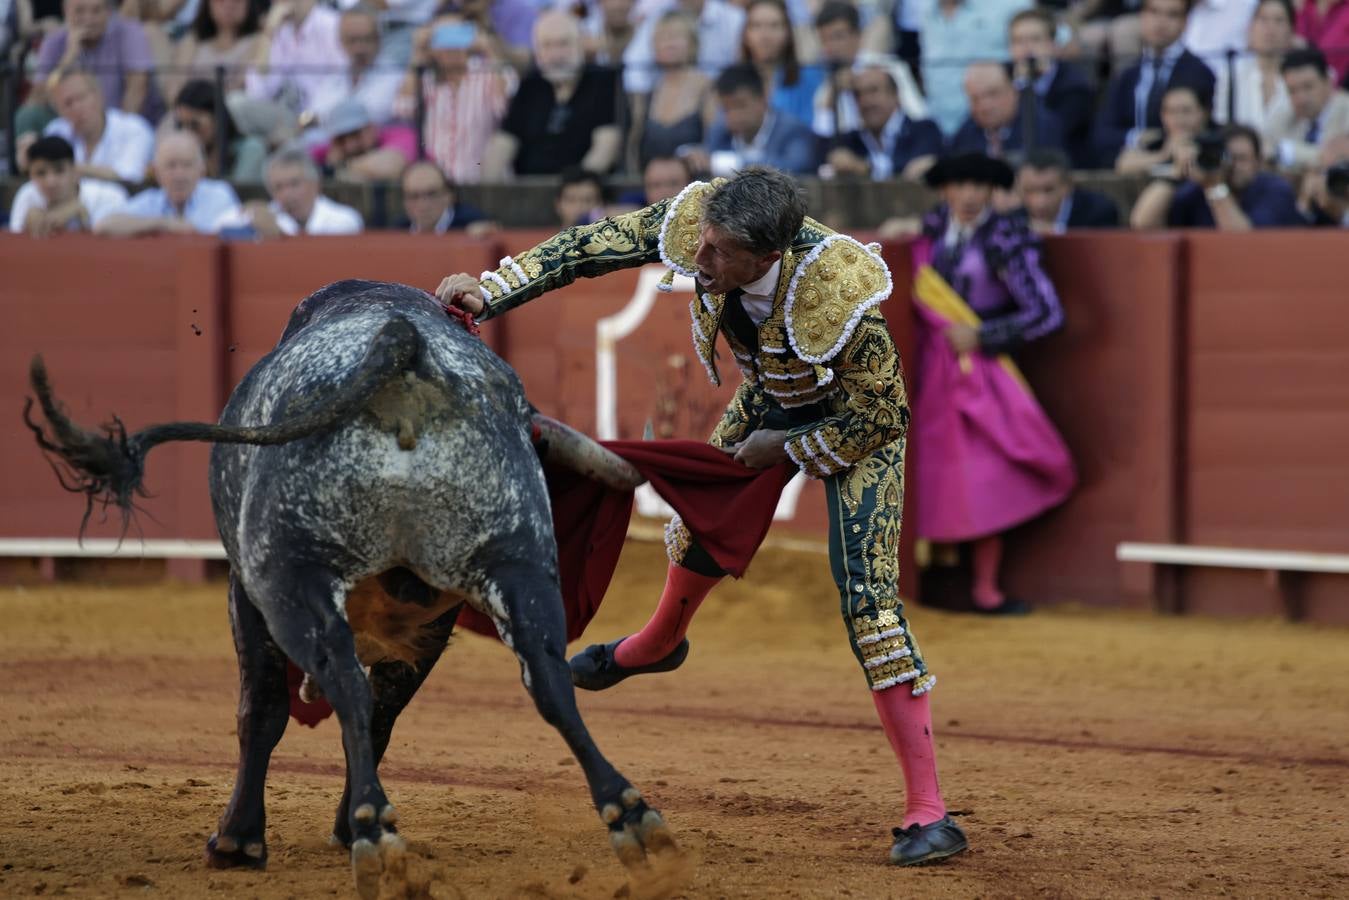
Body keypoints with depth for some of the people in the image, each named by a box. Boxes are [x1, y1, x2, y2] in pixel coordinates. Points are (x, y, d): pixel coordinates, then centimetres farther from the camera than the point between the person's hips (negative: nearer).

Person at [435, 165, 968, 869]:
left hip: (857, 419, -6)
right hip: (771, 398, 6)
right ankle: (659, 644, 60)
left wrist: (785, 449, -19)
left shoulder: (838, 302, -41)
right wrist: (493, 290, -23)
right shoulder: (697, 223, -30)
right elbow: (595, 245, -17)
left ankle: (928, 814, -17)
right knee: (702, 523, 23)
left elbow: (882, 419, -27)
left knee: (867, 598, -17)